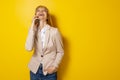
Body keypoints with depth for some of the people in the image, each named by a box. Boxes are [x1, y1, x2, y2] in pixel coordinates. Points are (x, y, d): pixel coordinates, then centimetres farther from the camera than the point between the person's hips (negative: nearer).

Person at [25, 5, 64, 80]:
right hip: (35, 70, 3)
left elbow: (60, 52, -2)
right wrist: (33, 28, -17)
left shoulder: (54, 31, -11)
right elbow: (29, 48, -19)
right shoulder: (33, 31, -2)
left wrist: (54, 66, -11)